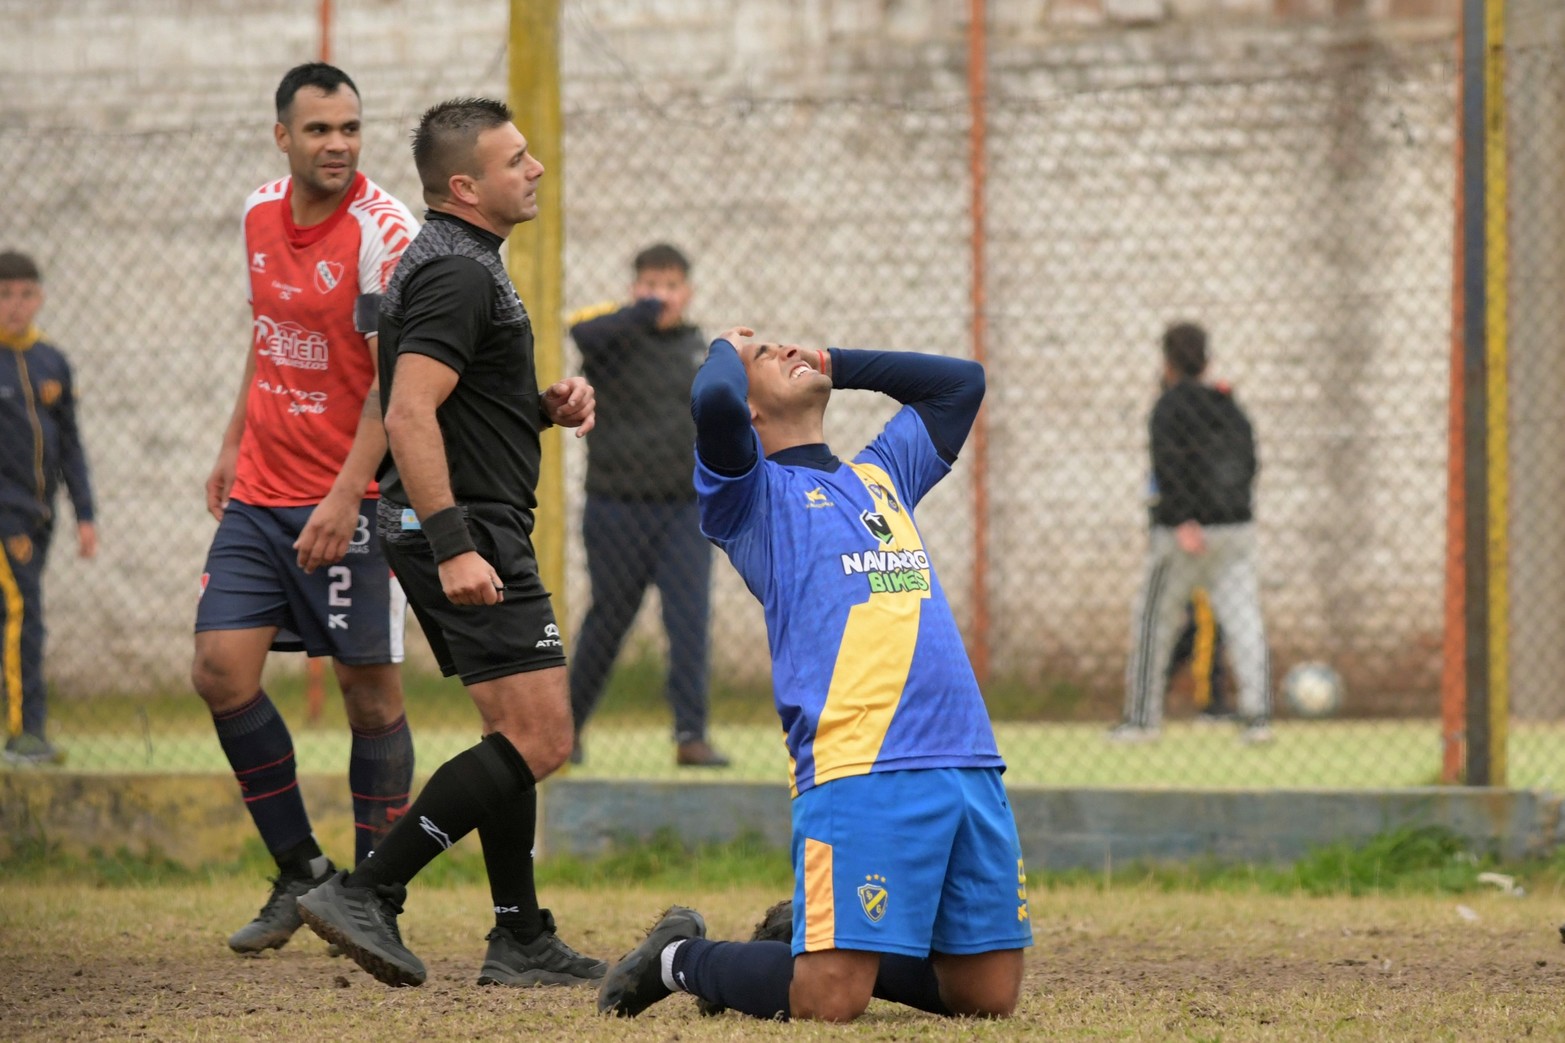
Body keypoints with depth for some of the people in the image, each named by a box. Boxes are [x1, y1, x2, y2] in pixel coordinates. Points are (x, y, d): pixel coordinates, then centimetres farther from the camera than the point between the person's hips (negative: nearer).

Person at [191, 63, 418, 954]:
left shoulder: (384, 232, -14)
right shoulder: (262, 214, 7)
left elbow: (394, 382, -17)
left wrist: (345, 496, -23)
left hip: (351, 500, -6)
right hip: (260, 493, 6)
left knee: (370, 689, -1)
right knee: (222, 670, -2)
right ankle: (300, 870, 12)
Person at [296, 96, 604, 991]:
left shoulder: (455, 263, 18)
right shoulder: (457, 274, -16)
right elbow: (409, 415, -25)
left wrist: (545, 405, 11)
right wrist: (453, 547, -29)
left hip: (459, 531, 11)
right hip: (469, 526, -11)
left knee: (517, 739, 15)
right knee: (540, 739, -12)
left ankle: (522, 939, 17)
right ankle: (368, 893, -15)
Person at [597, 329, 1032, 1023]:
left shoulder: (880, 475, 29)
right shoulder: (754, 492, 9)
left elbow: (961, 381, 37)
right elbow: (712, 403, -11)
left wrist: (833, 364, 33)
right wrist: (726, 351, 12)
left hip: (968, 760, 6)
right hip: (860, 772, -6)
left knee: (989, 995, 3)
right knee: (829, 1001, -13)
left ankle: (814, 938, 26)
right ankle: (680, 958, 15)